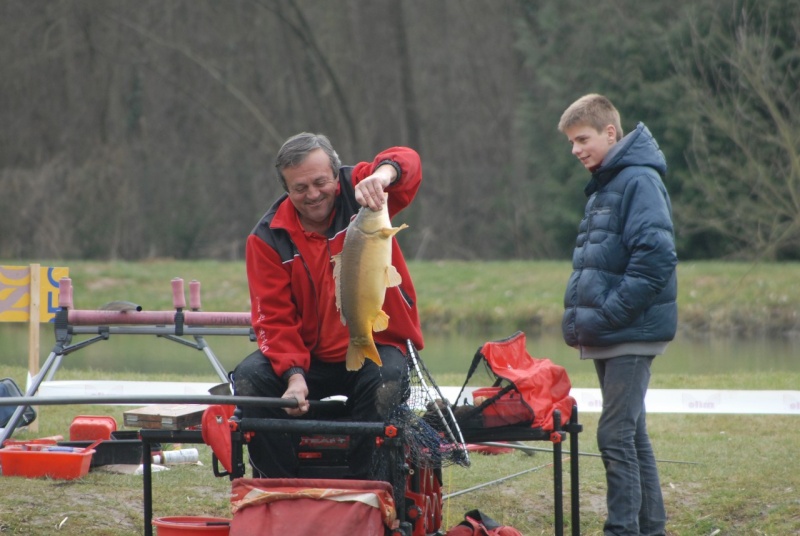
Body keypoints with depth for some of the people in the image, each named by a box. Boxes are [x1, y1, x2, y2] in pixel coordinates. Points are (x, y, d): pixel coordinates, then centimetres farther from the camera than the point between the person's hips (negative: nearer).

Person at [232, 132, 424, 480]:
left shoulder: (358, 192, -4)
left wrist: (383, 173, -49)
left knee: (387, 381, -33)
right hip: (311, 356, 2)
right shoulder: (268, 238, -2)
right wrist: (294, 374, -24)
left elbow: (408, 164, -24)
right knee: (249, 378, -22)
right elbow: (274, 317, -6)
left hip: (375, 349, -2)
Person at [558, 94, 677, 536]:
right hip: (609, 337, 10)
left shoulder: (639, 181, -13)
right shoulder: (602, 187, 17)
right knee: (631, 435, 13)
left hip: (632, 334, -10)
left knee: (616, 435, -11)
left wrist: (606, 315, -20)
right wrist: (577, 314, 12)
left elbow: (655, 257, -22)